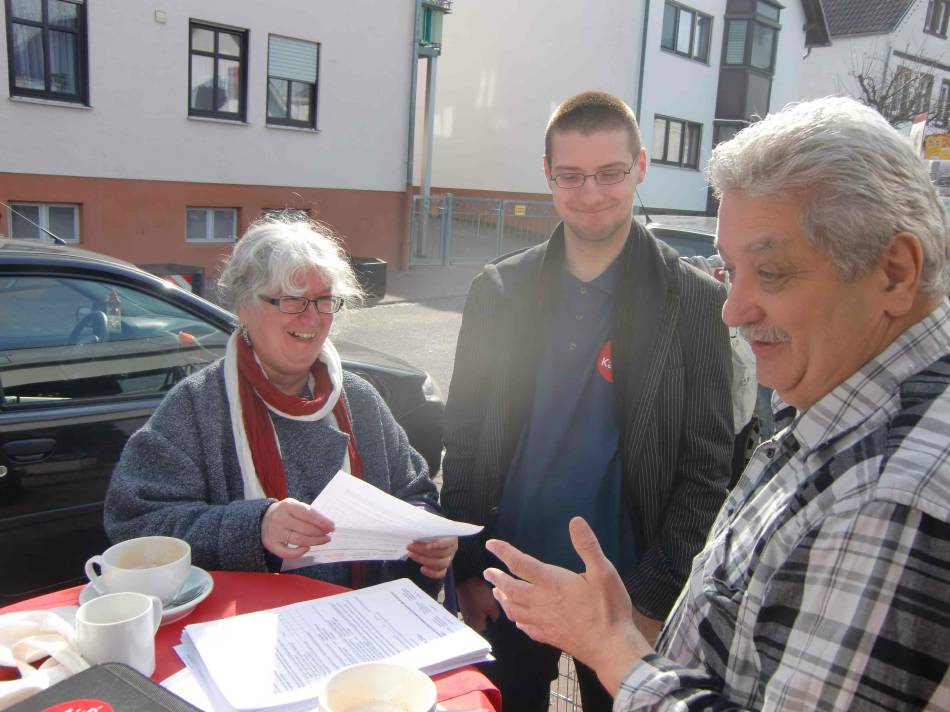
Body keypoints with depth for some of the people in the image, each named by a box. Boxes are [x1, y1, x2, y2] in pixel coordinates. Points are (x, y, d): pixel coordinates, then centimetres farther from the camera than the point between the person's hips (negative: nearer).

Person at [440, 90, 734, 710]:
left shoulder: (695, 301, -8)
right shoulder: (499, 289, -1)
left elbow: (708, 470, -6)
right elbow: (463, 442, 3)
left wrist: (652, 599, -10)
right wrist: (469, 570, -1)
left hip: (626, 593, -2)